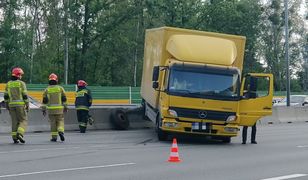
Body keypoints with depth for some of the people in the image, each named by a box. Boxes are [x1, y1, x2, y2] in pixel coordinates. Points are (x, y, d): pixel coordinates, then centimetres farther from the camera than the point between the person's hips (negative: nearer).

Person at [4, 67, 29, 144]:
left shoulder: (8, 84, 8)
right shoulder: (21, 83, -6)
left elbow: (6, 96, 7)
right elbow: (25, 96, -8)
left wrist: (7, 106, 15)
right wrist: (27, 106, -3)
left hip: (12, 105, 4)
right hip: (20, 105, -4)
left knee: (15, 122, 9)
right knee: (23, 121, 2)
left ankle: (15, 138, 2)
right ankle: (19, 134, -19)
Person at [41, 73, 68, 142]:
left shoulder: (47, 90, 3)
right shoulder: (60, 88, 2)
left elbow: (44, 101, 1)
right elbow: (64, 99, 0)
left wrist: (43, 110, 5)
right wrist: (65, 107, 5)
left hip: (50, 109, 1)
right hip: (59, 109, 0)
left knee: (53, 123, 7)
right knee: (60, 121, 9)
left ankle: (54, 137, 4)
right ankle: (60, 132, -17)